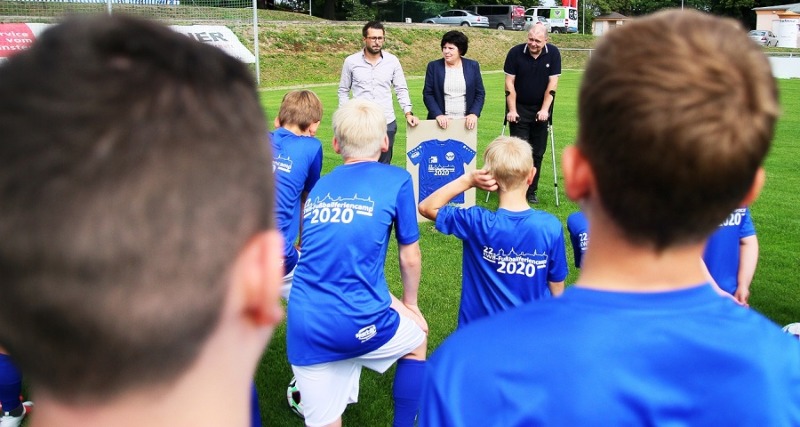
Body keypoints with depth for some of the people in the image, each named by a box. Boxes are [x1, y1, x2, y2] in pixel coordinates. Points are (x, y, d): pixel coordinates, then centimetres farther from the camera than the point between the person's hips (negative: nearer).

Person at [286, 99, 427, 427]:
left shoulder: (319, 187, 14)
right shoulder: (396, 181, 0)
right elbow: (410, 258, 6)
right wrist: (410, 305, 25)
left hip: (303, 326, 4)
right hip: (356, 323, -3)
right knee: (416, 341, 28)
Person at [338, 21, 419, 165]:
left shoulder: (392, 61, 1)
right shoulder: (351, 61, -1)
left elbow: (401, 90, 6)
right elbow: (343, 91, 7)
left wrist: (408, 113, -7)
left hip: (387, 123, 1)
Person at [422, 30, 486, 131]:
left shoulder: (473, 66, 7)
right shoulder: (433, 66, 5)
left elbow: (480, 93, 8)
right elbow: (427, 94, 2)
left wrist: (474, 114, -7)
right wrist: (438, 115, -12)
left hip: (466, 122, 1)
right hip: (441, 122, -1)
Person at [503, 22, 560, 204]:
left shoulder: (553, 54, -7)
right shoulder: (515, 52, -10)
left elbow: (552, 83, -7)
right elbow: (509, 83, -7)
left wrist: (544, 110, -13)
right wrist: (512, 110, -12)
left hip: (540, 110, 2)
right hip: (519, 109, -2)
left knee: (538, 153, 5)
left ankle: (531, 192, 13)